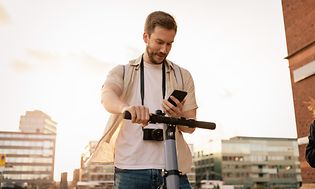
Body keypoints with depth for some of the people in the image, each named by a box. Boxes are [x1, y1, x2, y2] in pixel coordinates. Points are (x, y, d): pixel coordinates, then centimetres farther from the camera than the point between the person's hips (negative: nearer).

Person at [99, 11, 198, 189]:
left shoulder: (183, 76, 13)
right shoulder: (122, 72, 9)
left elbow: (190, 126, 9)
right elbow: (107, 96, -13)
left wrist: (178, 117, -14)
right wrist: (127, 108, -36)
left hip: (173, 167, 2)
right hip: (131, 168, -1)